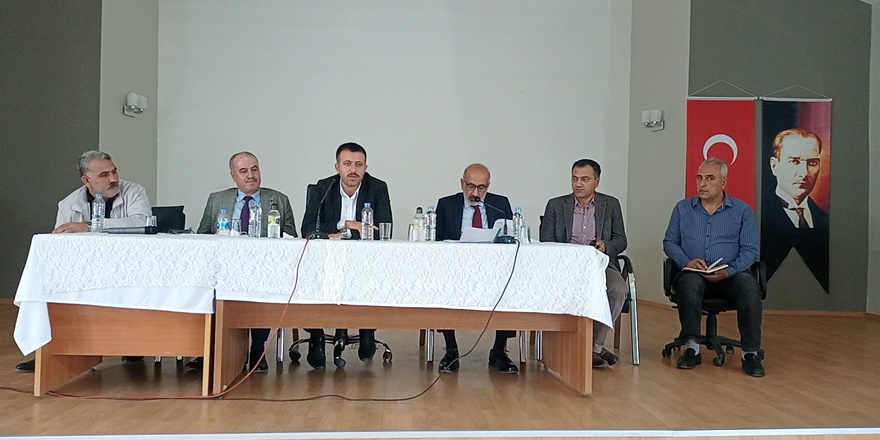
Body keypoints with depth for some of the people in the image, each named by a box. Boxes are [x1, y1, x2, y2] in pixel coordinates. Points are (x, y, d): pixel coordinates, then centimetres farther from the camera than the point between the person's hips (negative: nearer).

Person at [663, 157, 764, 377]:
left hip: (730, 275, 0)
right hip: (694, 274, 0)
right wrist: (687, 261, -10)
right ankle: (692, 347, -27)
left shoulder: (742, 210, 7)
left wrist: (729, 271, -17)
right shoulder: (682, 208, 11)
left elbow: (750, 250, 1)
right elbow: (669, 243, 11)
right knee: (689, 281, -35)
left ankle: (750, 353, -25)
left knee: (748, 285, -33)